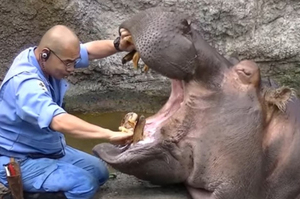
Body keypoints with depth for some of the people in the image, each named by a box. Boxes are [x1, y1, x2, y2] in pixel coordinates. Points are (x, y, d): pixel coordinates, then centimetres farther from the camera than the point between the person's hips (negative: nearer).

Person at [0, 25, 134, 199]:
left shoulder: (46, 58, -6)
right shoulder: (25, 83, -33)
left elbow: (90, 50, 3)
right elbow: (60, 122, -46)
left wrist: (117, 45, -19)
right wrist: (109, 135, -50)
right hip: (20, 161, -9)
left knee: (99, 172, 12)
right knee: (84, 183, -25)